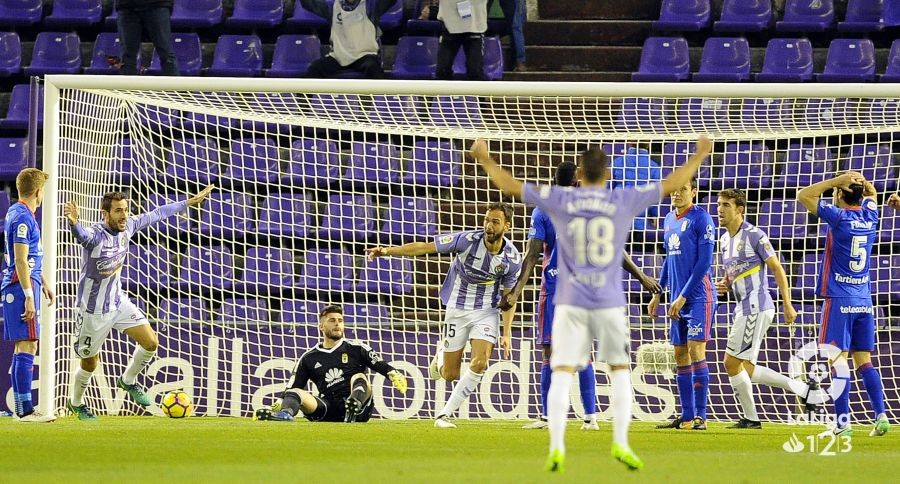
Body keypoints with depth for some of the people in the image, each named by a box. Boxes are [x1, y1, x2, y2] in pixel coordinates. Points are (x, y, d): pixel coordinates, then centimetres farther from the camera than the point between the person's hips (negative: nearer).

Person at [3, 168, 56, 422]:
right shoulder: (23, 217, -15)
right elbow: (21, 260, -19)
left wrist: (43, 283, 32)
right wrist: (29, 296, -19)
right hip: (21, 287, -10)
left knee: (23, 348, 12)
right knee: (27, 347, -11)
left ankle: (22, 408, 14)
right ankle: (25, 410, -14)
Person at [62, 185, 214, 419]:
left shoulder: (127, 227, -7)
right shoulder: (95, 235, -28)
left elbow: (156, 215, 7)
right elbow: (81, 235, -52)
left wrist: (188, 203, 15)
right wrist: (73, 223, -76)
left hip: (119, 301, 6)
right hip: (93, 310, -6)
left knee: (150, 343, -2)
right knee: (90, 363, 8)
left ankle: (128, 381, 25)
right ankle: (76, 403, 35)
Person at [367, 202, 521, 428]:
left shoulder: (512, 258, -12)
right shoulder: (467, 240, -20)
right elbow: (424, 247, -16)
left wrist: (506, 333, -8)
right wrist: (388, 251, -23)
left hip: (487, 311, 1)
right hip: (457, 308, -1)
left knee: (479, 364, -20)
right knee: (450, 374, 2)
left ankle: (445, 414, -5)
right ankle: (442, 354, 41)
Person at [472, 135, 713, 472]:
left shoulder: (560, 200, -1)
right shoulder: (624, 201, -1)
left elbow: (511, 186, 5)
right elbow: (671, 184, 9)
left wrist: (485, 160, 20)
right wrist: (699, 156, 23)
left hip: (571, 303, 0)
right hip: (610, 303, 0)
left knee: (562, 373, -3)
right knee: (620, 369, 14)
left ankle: (557, 447, -13)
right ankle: (620, 442, 6)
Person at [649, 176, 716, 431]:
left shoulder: (701, 219, -9)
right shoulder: (669, 219, 15)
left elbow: (704, 262, -14)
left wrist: (683, 297, -16)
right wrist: (657, 293, 20)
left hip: (698, 297, -8)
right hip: (678, 299, 8)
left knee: (696, 351, -12)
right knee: (681, 357, 8)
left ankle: (700, 417, -12)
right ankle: (687, 417, 12)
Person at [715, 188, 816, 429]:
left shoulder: (754, 235, -11)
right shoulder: (725, 239, 15)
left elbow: (777, 268, -10)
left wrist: (787, 305, -12)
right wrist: (724, 285, 3)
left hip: (756, 307, -9)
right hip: (744, 308, 9)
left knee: (732, 362, -8)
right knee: (745, 369, 9)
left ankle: (750, 418, 3)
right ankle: (801, 388, 14)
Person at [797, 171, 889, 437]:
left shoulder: (839, 217, -10)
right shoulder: (870, 217, 7)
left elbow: (803, 195, -7)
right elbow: (871, 195, 30)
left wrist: (837, 180, -6)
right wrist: (860, 181, 10)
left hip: (839, 300, -6)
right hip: (864, 302, 6)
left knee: (839, 361, -6)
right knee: (864, 362, 9)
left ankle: (843, 422, -12)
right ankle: (880, 415, -1)